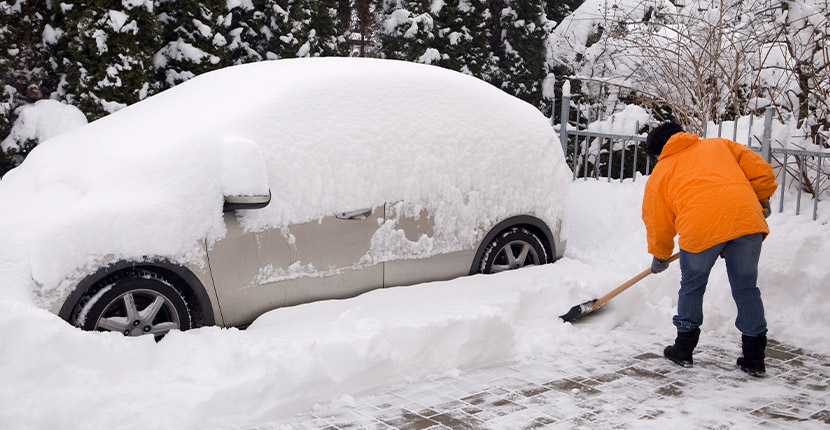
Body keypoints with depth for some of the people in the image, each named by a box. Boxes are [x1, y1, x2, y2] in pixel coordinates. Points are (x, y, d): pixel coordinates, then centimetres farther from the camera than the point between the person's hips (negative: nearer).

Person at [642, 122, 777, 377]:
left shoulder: (660, 173, 22)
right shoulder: (719, 145, 28)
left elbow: (658, 221, 24)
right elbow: (761, 170, 19)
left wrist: (659, 257, 39)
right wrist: (762, 201, 35)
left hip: (700, 227, -2)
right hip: (746, 220, 2)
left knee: (692, 287, 19)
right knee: (746, 288, 15)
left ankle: (684, 349, 27)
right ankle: (754, 358, 19)